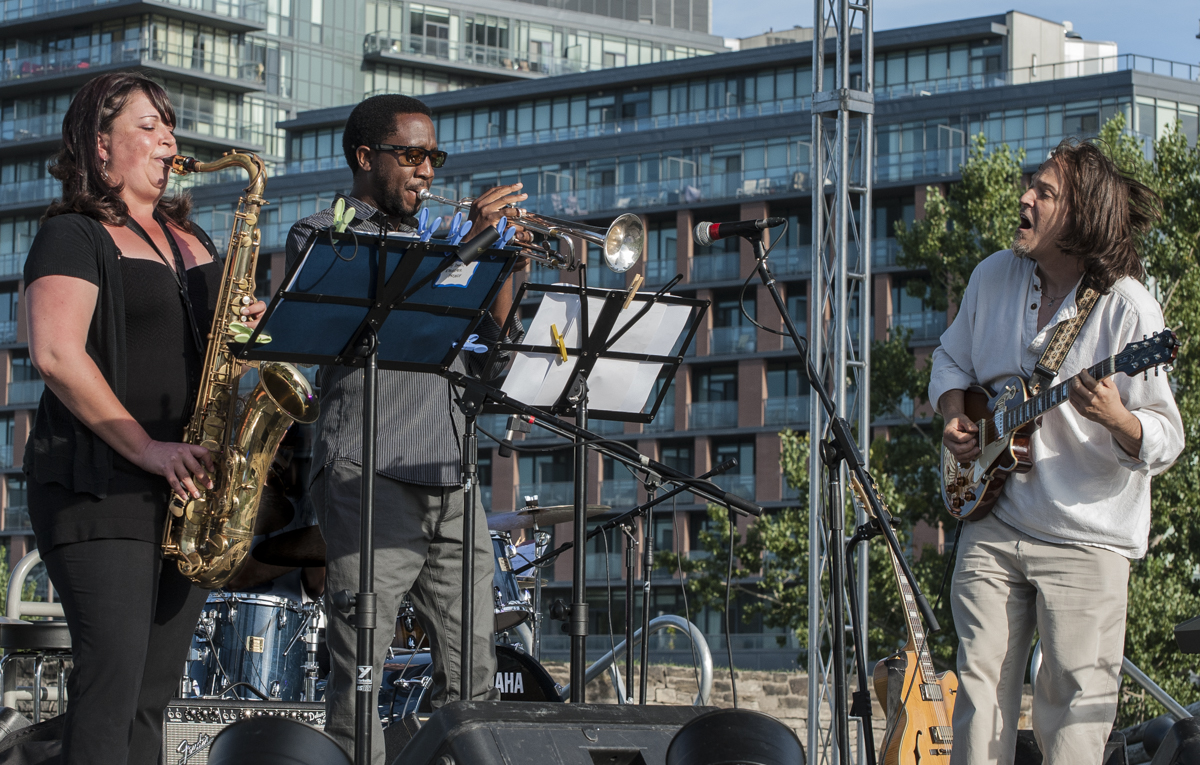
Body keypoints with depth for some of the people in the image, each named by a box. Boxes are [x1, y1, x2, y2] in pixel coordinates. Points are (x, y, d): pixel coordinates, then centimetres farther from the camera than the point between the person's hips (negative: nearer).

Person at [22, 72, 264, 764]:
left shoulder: (190, 238, 21)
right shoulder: (74, 237, -3)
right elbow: (56, 355, -15)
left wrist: (248, 325, 4)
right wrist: (148, 450, -19)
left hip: (187, 486, 7)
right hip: (102, 489, -7)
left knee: (156, 690, 5)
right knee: (111, 682, -14)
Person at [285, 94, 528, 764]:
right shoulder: (324, 234, 6)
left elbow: (489, 349, 19)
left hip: (451, 482, 6)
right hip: (370, 479, -6)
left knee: (474, 677, 2)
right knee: (359, 675, -8)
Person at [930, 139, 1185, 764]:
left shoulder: (1126, 307, -13)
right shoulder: (993, 276, 5)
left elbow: (1164, 442, -14)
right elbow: (951, 359, 22)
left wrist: (1117, 419, -35)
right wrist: (954, 414, 3)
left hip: (1085, 538, -5)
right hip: (992, 522, 5)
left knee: (1074, 708, -4)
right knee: (981, 684, 4)